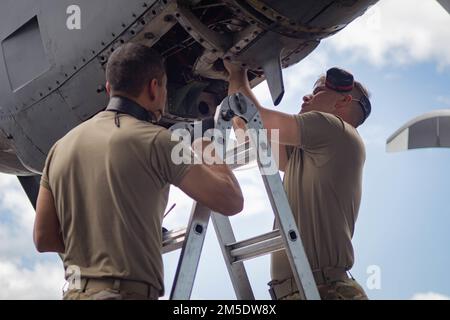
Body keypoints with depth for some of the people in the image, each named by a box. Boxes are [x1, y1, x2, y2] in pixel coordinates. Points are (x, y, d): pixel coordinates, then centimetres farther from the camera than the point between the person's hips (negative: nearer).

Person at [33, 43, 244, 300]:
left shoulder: (61, 147, 11)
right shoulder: (154, 140, -5)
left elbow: (44, 238, 14)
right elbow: (232, 201, -1)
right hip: (129, 292, -7)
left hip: (76, 292, 7)